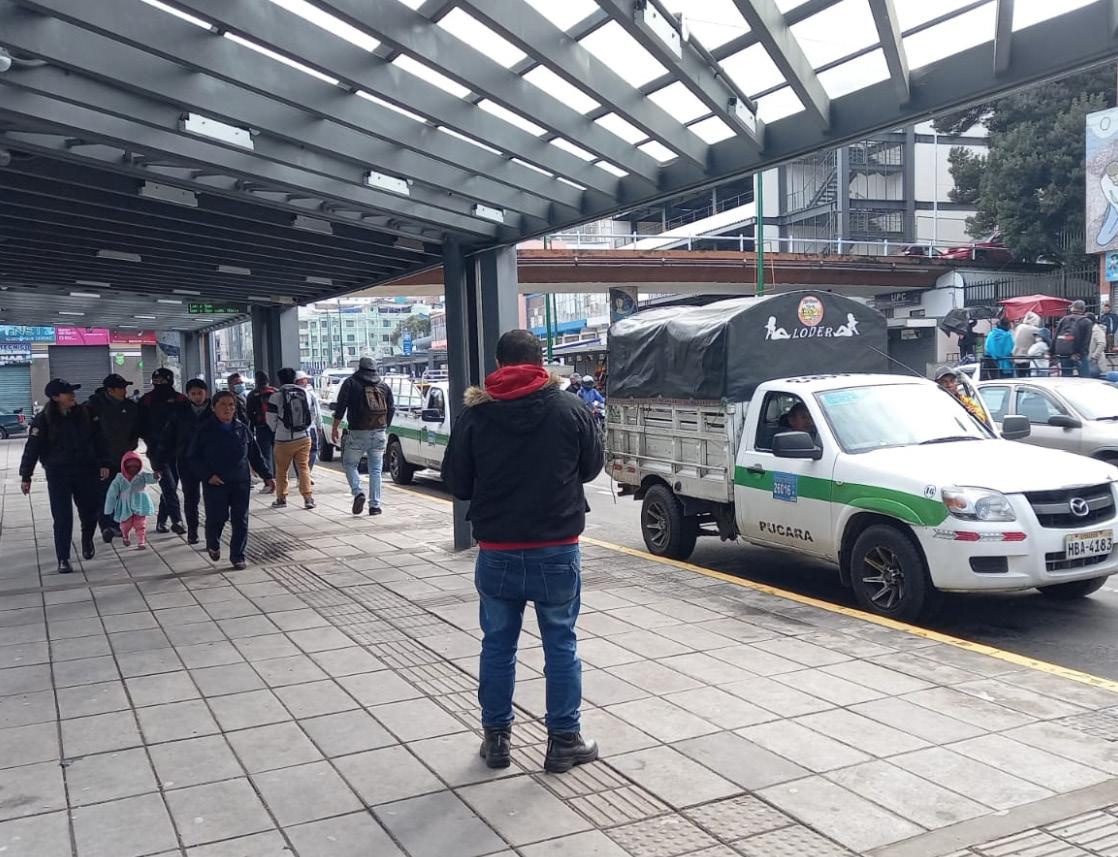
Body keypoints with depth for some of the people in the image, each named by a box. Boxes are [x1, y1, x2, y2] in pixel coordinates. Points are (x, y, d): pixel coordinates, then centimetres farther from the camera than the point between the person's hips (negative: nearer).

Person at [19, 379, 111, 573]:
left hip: (86, 472, 3)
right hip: (58, 475, -3)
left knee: (91, 510, 9)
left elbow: (99, 439, 7)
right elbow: (32, 449, -7)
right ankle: (63, 559, 6)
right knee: (62, 518, -4)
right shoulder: (43, 420, -9)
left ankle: (87, 541, 40)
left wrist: (104, 464, 3)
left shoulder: (85, 414, 1)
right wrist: (25, 476, -7)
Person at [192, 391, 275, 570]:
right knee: (217, 518, -3)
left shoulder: (242, 429, 8)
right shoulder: (205, 430, -1)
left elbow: (255, 455, 14)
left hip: (241, 482, 3)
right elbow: (195, 459, -1)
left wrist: (267, 476, 10)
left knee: (241, 520, 1)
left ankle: (237, 556, 13)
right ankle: (213, 545, 28)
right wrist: (208, 475, -13)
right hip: (215, 483, -3)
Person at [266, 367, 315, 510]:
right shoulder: (304, 393, 4)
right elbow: (310, 414, 12)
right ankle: (308, 497, -1)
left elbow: (271, 420, -5)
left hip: (284, 440, -3)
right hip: (304, 438, 3)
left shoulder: (276, 396, -9)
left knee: (281, 470, 10)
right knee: (304, 468, 6)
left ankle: (281, 498, 18)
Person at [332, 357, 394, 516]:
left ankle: (358, 493, -9)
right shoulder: (384, 386, 12)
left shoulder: (351, 383, 1)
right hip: (379, 433, 3)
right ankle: (374, 505, 7)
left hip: (358, 433, -3)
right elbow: (391, 409, 12)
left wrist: (335, 428, -2)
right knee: (375, 469, 8)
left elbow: (340, 406, -6)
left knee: (349, 464, 12)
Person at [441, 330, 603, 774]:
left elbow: (456, 482, 0)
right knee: (561, 644, 12)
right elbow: (592, 467, 5)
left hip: (497, 553, 1)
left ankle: (496, 738, 24)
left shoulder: (475, 415, -8)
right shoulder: (571, 410, -8)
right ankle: (564, 740, 19)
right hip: (557, 551, 0)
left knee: (498, 645, 15)